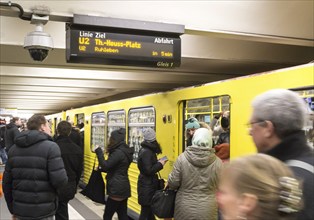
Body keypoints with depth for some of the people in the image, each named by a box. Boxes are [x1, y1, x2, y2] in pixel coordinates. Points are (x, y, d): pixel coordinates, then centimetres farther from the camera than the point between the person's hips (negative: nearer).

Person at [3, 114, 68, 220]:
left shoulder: (13, 148, 6)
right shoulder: (50, 147, -13)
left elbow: (7, 182, 10)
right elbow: (60, 180, -21)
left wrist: (12, 209, 20)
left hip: (20, 210, 5)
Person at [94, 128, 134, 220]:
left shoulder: (118, 152, -18)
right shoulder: (124, 151, 12)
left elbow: (106, 165, -18)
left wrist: (99, 151, -11)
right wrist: (101, 168, 14)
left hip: (117, 189, -10)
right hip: (123, 187, 10)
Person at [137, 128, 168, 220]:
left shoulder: (145, 150, 8)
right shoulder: (147, 152, -21)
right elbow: (148, 170, -23)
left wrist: (158, 162, 2)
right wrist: (160, 164, -13)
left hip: (147, 183, 10)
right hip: (147, 185, -10)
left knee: (149, 209, 17)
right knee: (146, 210, 0)